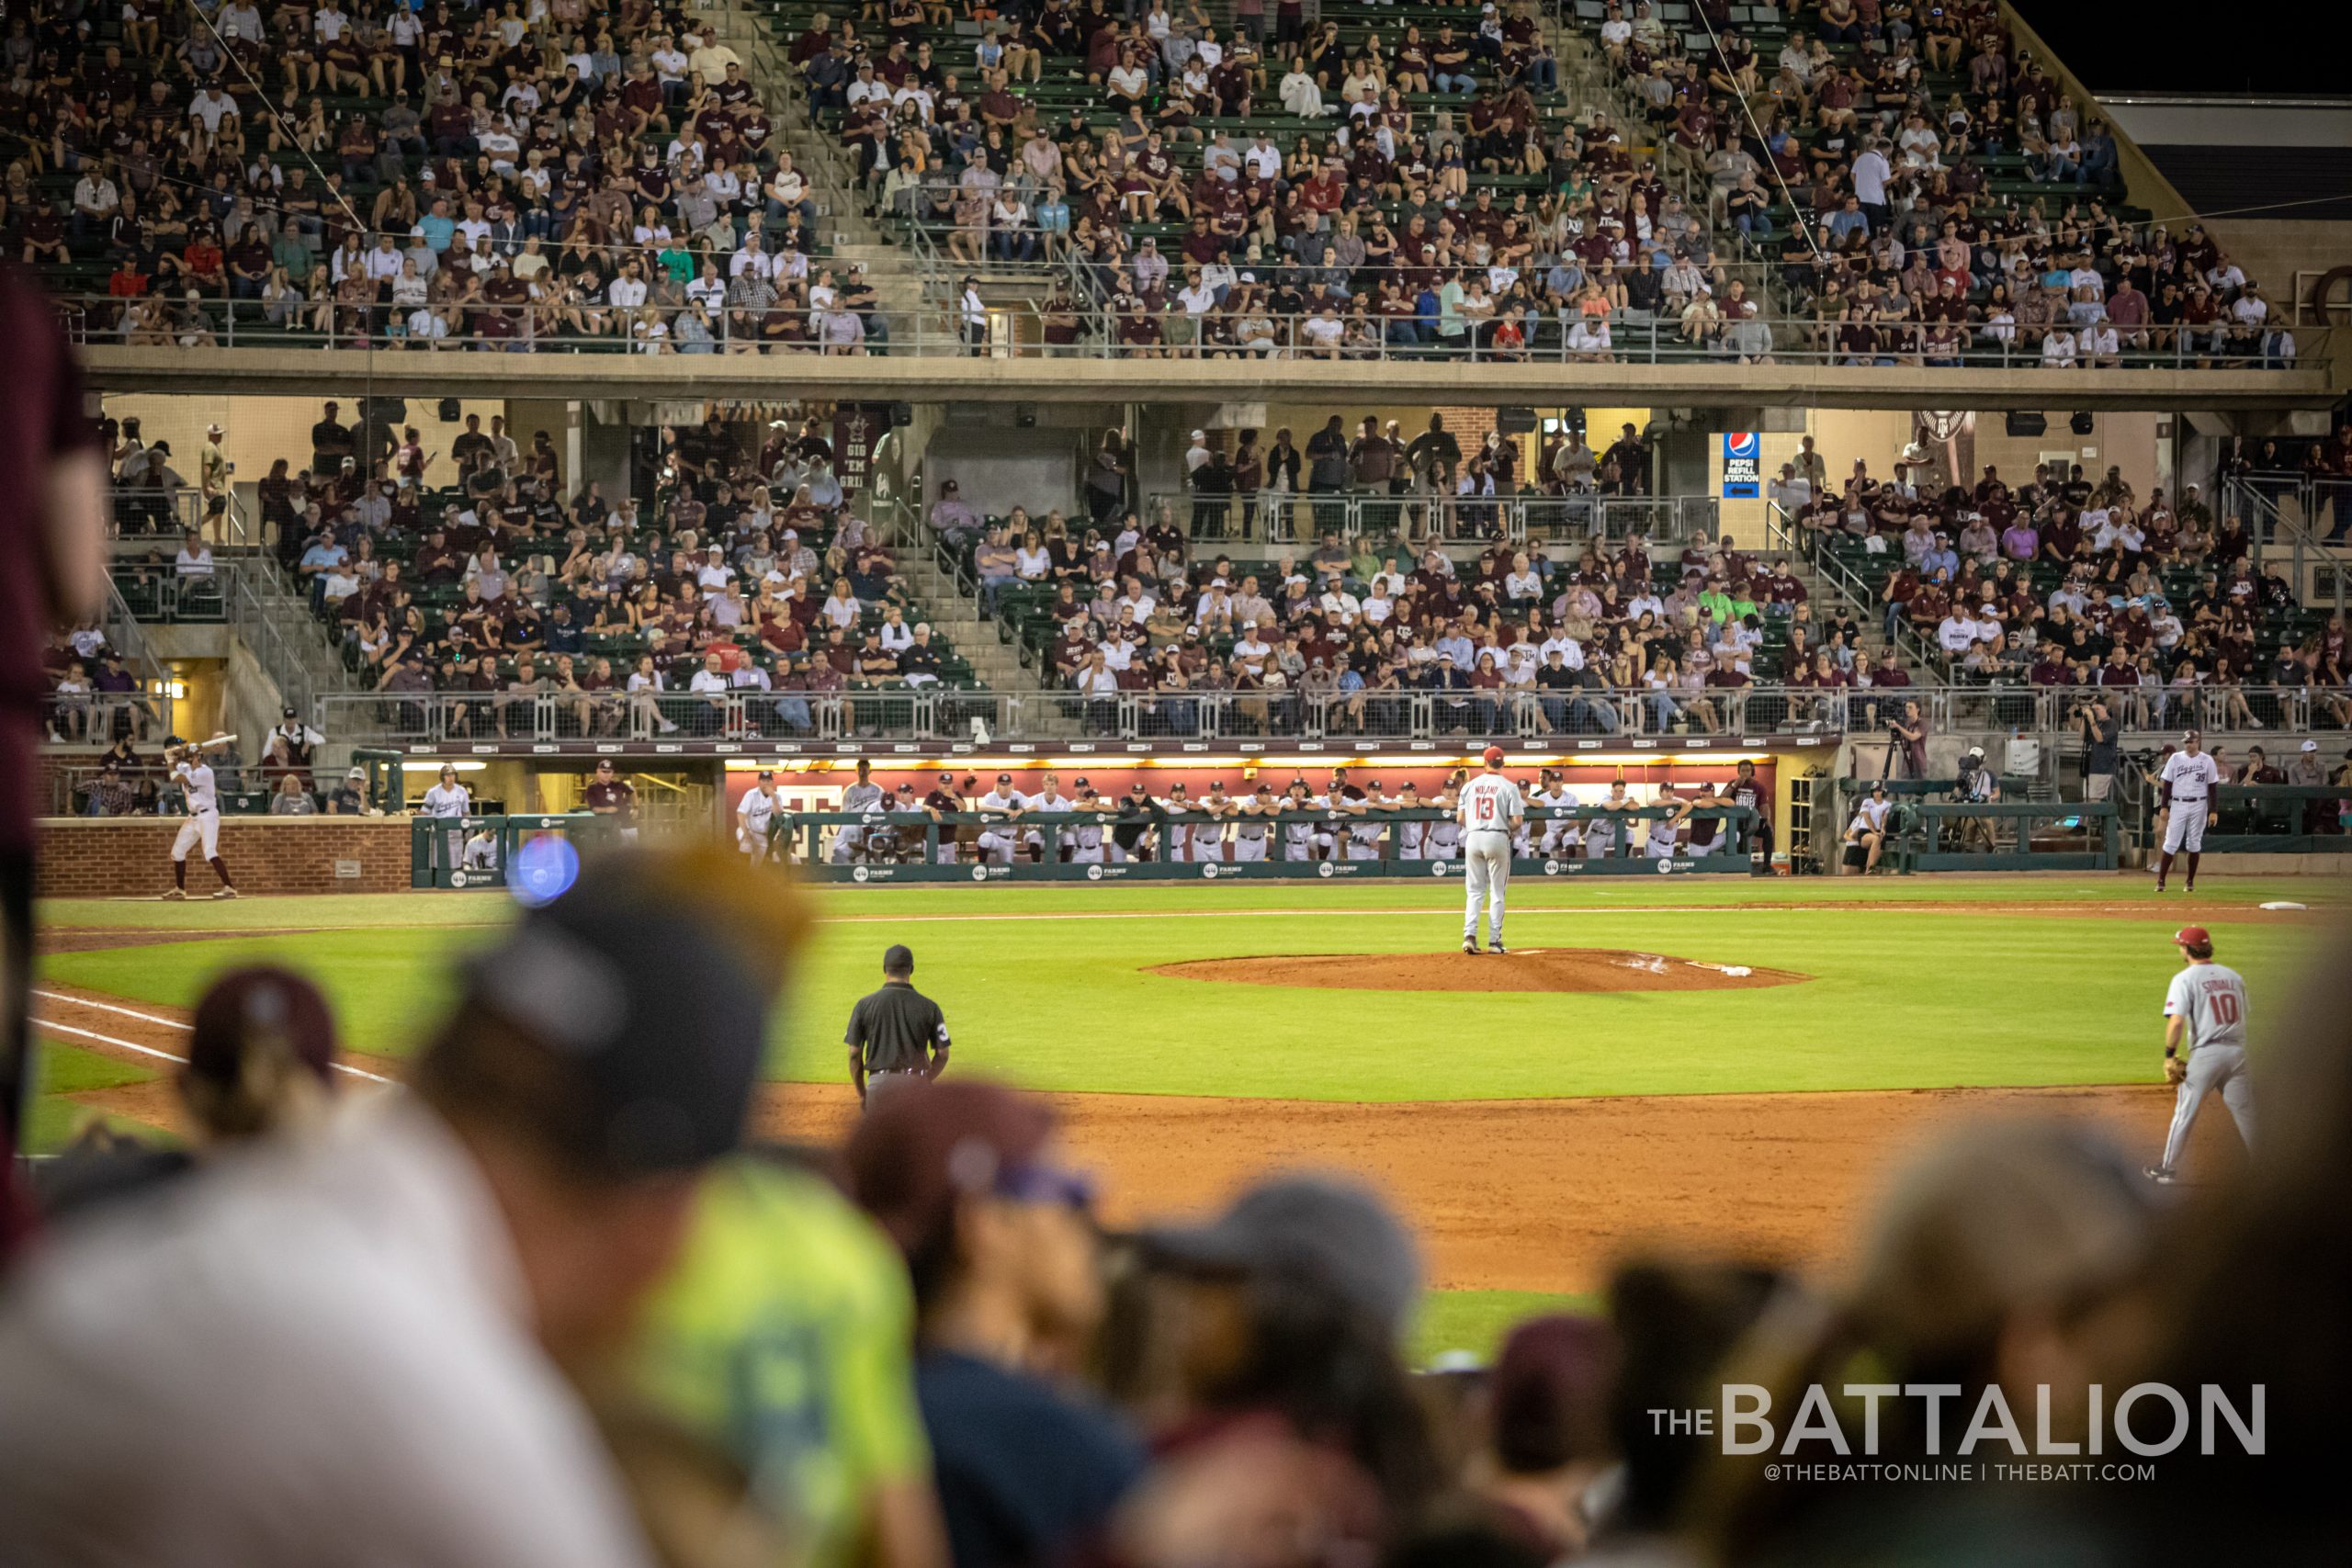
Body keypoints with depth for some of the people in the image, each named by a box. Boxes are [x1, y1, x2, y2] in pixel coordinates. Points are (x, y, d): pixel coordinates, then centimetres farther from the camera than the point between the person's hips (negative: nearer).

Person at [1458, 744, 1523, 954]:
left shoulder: (1470, 786, 5)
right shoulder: (1509, 787, -4)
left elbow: (1460, 818, 5)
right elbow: (1517, 820, -9)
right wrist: (1511, 831, 12)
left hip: (1473, 837, 3)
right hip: (1498, 838, -3)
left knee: (1474, 891, 9)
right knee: (1497, 892, 5)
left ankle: (1469, 935, -6)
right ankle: (1494, 941, 4)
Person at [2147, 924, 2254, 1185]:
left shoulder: (2185, 979, -6)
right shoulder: (2233, 976, 12)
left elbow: (2176, 1021, -16)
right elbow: (2244, 1015, 15)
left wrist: (2170, 1054, -9)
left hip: (2205, 1054, -4)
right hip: (2237, 1051, 4)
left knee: (2185, 1112, 6)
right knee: (2245, 1112, 11)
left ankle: (2168, 1168, 11)